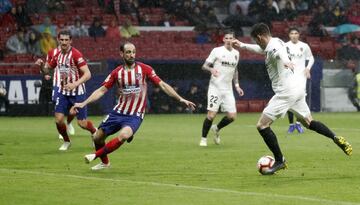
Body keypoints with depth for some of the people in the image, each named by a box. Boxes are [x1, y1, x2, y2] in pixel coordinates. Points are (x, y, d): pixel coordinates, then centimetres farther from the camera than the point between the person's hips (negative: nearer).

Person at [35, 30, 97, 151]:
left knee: (82, 123, -1)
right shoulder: (58, 55, 3)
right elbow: (46, 70, 17)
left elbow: (87, 74, -21)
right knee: (58, 119, -8)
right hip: (63, 92, 5)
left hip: (77, 92, -5)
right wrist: (41, 65, -6)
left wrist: (75, 84, -34)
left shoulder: (76, 54, -16)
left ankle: (95, 132, 32)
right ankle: (66, 142, 17)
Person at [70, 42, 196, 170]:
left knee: (123, 135, -32)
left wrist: (180, 99, -12)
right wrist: (83, 104, -3)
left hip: (135, 116, -4)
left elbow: (162, 85, -5)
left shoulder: (144, 69, -6)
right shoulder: (117, 72, 1)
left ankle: (96, 155, -14)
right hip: (118, 112, 4)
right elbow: (102, 90, 5)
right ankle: (105, 162, 33)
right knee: (97, 137, 4)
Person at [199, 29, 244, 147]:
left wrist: (237, 85, 16)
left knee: (232, 116, -3)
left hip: (228, 89, 5)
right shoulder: (217, 51, -5)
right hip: (215, 88, -5)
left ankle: (217, 128, 25)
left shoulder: (236, 53, 11)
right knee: (211, 114, -13)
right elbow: (204, 66, -6)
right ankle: (203, 138, 5)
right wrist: (211, 69, -27)